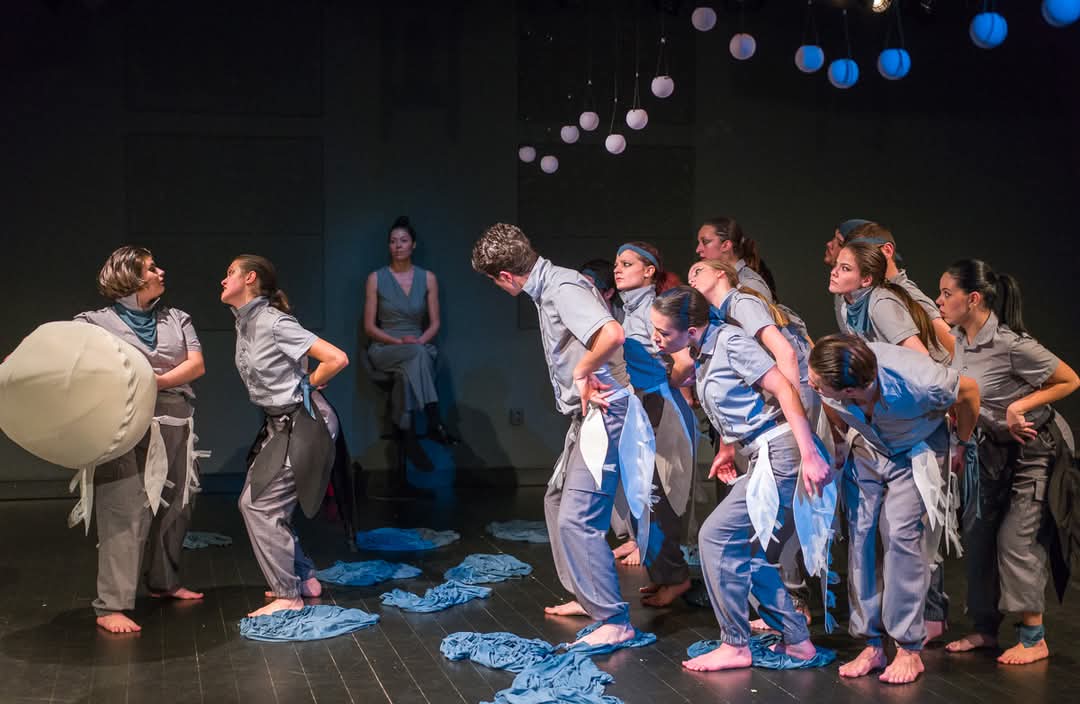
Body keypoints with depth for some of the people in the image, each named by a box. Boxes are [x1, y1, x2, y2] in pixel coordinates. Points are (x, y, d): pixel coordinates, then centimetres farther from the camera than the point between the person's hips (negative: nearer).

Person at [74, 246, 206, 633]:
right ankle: (111, 606, -10)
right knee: (126, 513, -12)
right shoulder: (97, 322, 3)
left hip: (176, 426, 5)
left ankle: (164, 581, 33)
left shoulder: (176, 318, 15)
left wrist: (157, 381, -11)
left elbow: (197, 364, 4)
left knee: (175, 508, 13)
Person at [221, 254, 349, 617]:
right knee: (252, 502, 12)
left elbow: (337, 359, -23)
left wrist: (307, 384, -8)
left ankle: (288, 596, 3)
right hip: (278, 424, 9)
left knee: (260, 505, -9)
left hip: (301, 423, -9)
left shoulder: (274, 323, -19)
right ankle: (304, 579, 24)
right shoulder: (244, 322, 7)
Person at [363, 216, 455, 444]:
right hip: (384, 349, -1)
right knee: (417, 354, -37)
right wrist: (399, 342, -15)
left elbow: (434, 323, 6)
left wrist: (420, 341, -15)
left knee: (410, 367, -38)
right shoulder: (376, 279, 2)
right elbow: (369, 327, 0)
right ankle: (435, 423, -48)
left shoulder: (428, 278, 7)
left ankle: (405, 425, -38)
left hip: (418, 347, 2)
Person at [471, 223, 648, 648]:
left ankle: (614, 621, -4)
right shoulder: (548, 287, 11)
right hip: (587, 412, 11)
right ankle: (588, 597, 34)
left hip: (604, 411, -11)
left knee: (576, 519, -12)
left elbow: (612, 334, -36)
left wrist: (582, 373, -20)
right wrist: (582, 379, 3)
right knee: (558, 501, 22)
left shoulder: (563, 289, -20)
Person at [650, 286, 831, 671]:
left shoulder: (730, 341, -16)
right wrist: (727, 449, 19)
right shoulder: (703, 351, 10)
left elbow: (784, 389, -20)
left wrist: (810, 455, -24)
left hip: (780, 451, -9)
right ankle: (798, 641, 18)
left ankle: (735, 646, 0)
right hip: (763, 455, 10)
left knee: (716, 536, -9)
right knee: (746, 551, 10)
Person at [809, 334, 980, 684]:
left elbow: (968, 390, -17)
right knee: (859, 535, -5)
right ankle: (871, 645, 5)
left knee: (901, 536, -16)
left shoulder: (918, 384, -42)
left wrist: (962, 445, -3)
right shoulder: (826, 381, -31)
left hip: (915, 452, -4)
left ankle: (909, 649, -5)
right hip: (866, 450, 4)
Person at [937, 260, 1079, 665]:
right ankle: (984, 630, 21)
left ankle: (1034, 639, 6)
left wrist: (1020, 407, -25)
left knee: (1016, 539, -7)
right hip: (990, 449, 7)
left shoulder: (1011, 344, -28)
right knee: (977, 534, 9)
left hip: (1031, 451, -7)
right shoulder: (956, 339, -8)